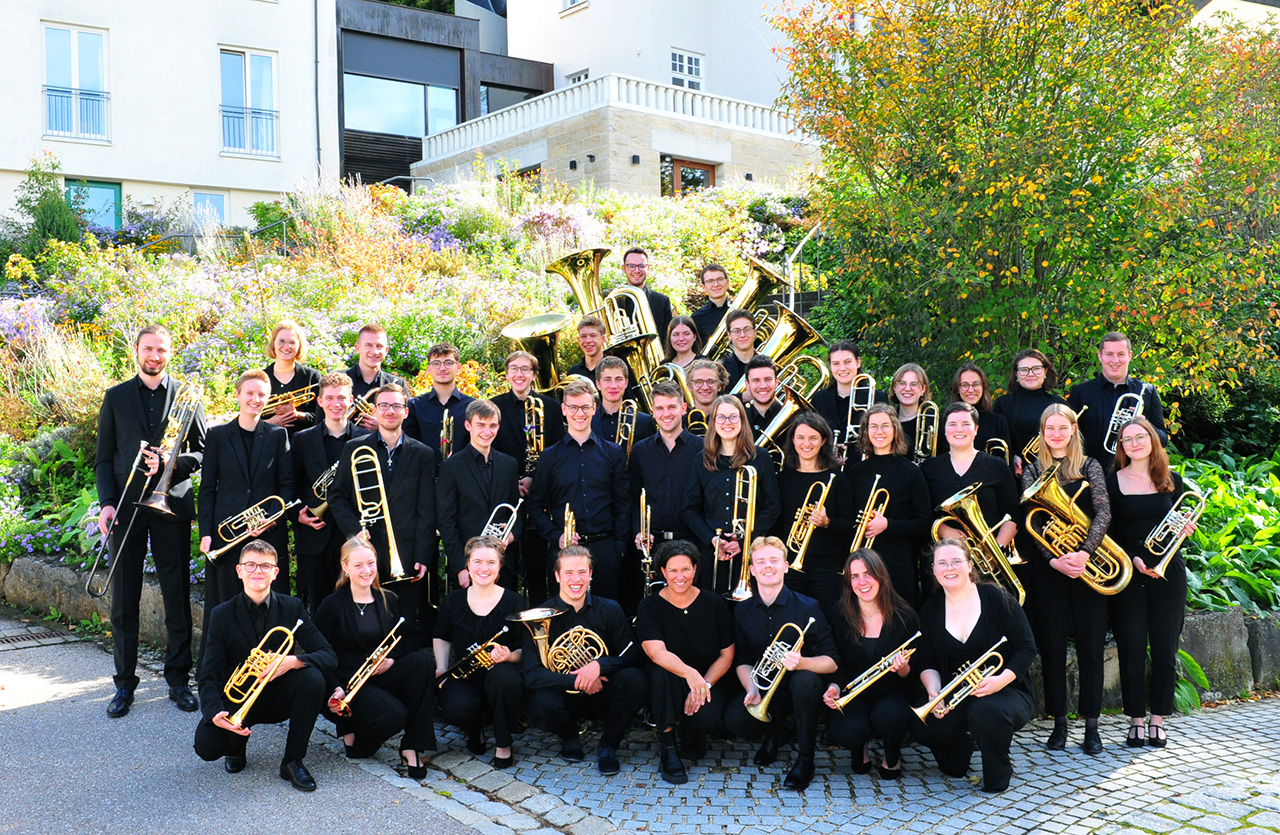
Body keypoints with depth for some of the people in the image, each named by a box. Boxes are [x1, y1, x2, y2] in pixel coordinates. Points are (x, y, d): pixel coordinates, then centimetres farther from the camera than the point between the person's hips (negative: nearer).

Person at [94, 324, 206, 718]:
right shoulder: (115, 397, 9)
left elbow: (203, 452, 5)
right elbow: (103, 458, 7)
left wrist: (169, 461, -14)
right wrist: (107, 502, -6)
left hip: (171, 507, -1)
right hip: (125, 508, 1)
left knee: (177, 597, 4)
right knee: (123, 600, 5)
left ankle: (178, 680, 15)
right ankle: (125, 683, 16)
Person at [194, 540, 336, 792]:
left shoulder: (292, 608, -6)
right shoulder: (221, 615, -8)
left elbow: (328, 656, -13)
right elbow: (208, 676, -12)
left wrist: (293, 661, -34)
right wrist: (215, 713, -33)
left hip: (279, 697, 1)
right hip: (236, 700, 0)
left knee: (313, 677, -30)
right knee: (207, 746, -27)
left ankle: (292, 761, -13)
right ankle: (236, 745, 13)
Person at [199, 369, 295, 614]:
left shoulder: (278, 435, 6)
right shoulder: (218, 435, 6)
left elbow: (287, 485, 5)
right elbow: (207, 489, 6)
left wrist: (272, 517, -11)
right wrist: (205, 532, -2)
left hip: (269, 534, 0)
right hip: (227, 534, 0)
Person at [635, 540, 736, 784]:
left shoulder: (713, 604, -1)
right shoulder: (650, 607, -6)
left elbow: (727, 654, 0)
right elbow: (657, 652, -23)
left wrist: (703, 684, -18)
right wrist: (689, 673, -42)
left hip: (710, 680, 1)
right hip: (671, 686, -1)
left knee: (707, 717, -31)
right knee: (662, 672, -35)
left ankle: (692, 729, 10)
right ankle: (667, 748, -17)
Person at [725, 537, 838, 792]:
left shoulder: (808, 607, -11)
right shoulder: (743, 611, 1)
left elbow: (831, 662, -13)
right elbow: (742, 661, 3)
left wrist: (801, 662, -35)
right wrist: (752, 689, -18)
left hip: (799, 686, -2)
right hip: (764, 688, 3)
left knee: (805, 680, -38)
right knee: (734, 720, -27)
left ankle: (805, 759, -17)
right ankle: (774, 732, 11)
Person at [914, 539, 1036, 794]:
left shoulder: (997, 598, -6)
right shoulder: (930, 610, 6)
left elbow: (1026, 649, -8)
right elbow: (927, 663, 3)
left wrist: (1000, 680, -24)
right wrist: (934, 692, -18)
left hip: (1006, 690, -3)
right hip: (957, 695, 3)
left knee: (986, 710, -38)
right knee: (926, 727, -26)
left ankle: (997, 776, -7)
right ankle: (962, 747, 12)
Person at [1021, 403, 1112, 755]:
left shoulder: (1090, 467, 7)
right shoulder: (1032, 470, 8)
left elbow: (1103, 512, -5)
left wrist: (1085, 552, -20)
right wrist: (1053, 559, -15)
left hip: (1086, 565, 0)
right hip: (1049, 566, 0)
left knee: (1091, 646, 1)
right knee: (1052, 646, 3)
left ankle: (1091, 726, 9)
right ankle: (1059, 723, 14)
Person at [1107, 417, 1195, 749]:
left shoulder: (1172, 481, 8)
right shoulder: (1112, 482, 0)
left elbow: (1176, 524, 17)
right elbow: (1107, 534, -1)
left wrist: (1184, 530, -5)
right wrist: (1132, 559, -14)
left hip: (1168, 573, 2)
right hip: (1127, 574, -2)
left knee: (1164, 650, 3)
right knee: (1131, 650, 0)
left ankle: (1158, 719, 14)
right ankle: (1136, 720, 11)